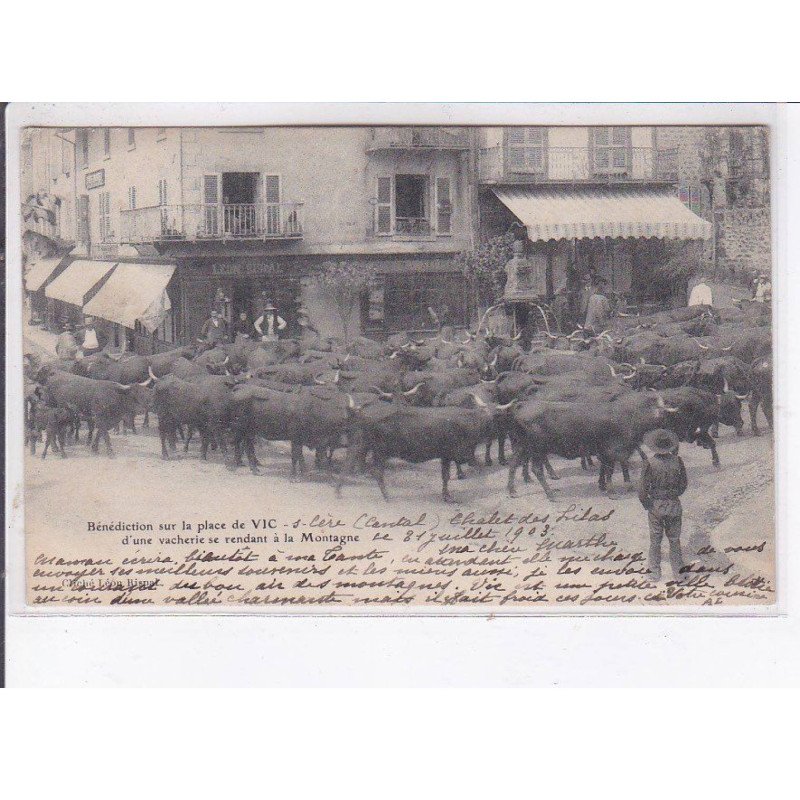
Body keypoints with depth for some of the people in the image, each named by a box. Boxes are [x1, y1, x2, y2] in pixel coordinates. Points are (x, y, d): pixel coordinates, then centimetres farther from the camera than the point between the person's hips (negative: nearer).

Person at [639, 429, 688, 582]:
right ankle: (677, 572, 20)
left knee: (655, 540, 14)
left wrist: (647, 505, 4)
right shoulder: (677, 461, -10)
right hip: (674, 506, 1)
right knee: (674, 540, 16)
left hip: (655, 507, -1)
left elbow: (643, 491, -12)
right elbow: (683, 484, 0)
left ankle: (656, 573, 19)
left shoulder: (650, 464, -16)